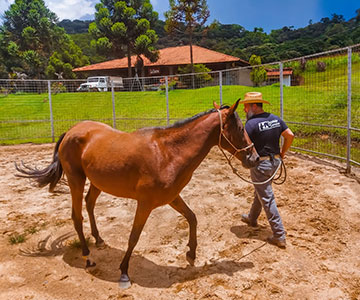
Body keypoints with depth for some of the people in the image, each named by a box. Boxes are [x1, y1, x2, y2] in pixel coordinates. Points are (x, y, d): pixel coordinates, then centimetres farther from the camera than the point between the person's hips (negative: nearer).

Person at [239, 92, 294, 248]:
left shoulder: (251, 123, -19)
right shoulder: (276, 119, 3)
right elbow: (290, 135, 4)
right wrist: (282, 152, 13)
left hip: (260, 164, -8)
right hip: (275, 161, 8)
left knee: (267, 199, -1)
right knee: (260, 191, 26)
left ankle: (279, 236, 3)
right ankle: (252, 218, 47)